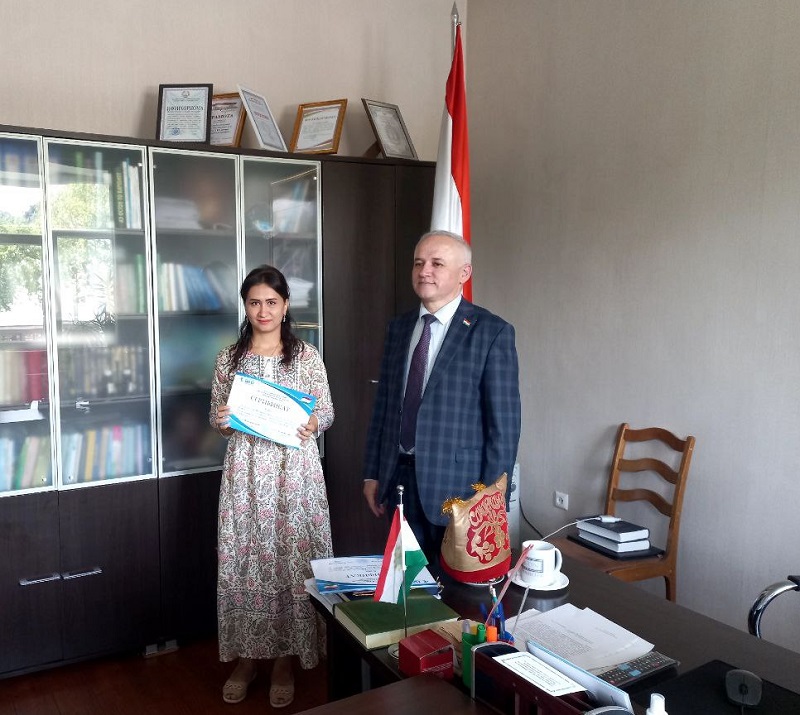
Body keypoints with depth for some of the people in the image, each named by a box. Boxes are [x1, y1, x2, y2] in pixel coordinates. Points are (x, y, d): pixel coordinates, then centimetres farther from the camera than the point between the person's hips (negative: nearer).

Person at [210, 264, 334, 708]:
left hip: (293, 471, -1)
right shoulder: (229, 358, 5)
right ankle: (246, 655, 27)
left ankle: (285, 659, 22)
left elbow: (327, 412, 2)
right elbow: (216, 418, 9)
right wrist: (222, 420, -13)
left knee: (292, 559, 3)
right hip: (245, 471, 2)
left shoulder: (307, 355, 0)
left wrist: (314, 424, -19)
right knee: (244, 561, 7)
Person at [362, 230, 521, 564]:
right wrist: (372, 473, 10)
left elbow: (504, 423, -10)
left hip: (458, 483, -4)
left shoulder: (492, 332, -9)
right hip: (399, 478, 5)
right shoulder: (398, 328, 8)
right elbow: (383, 404, 11)